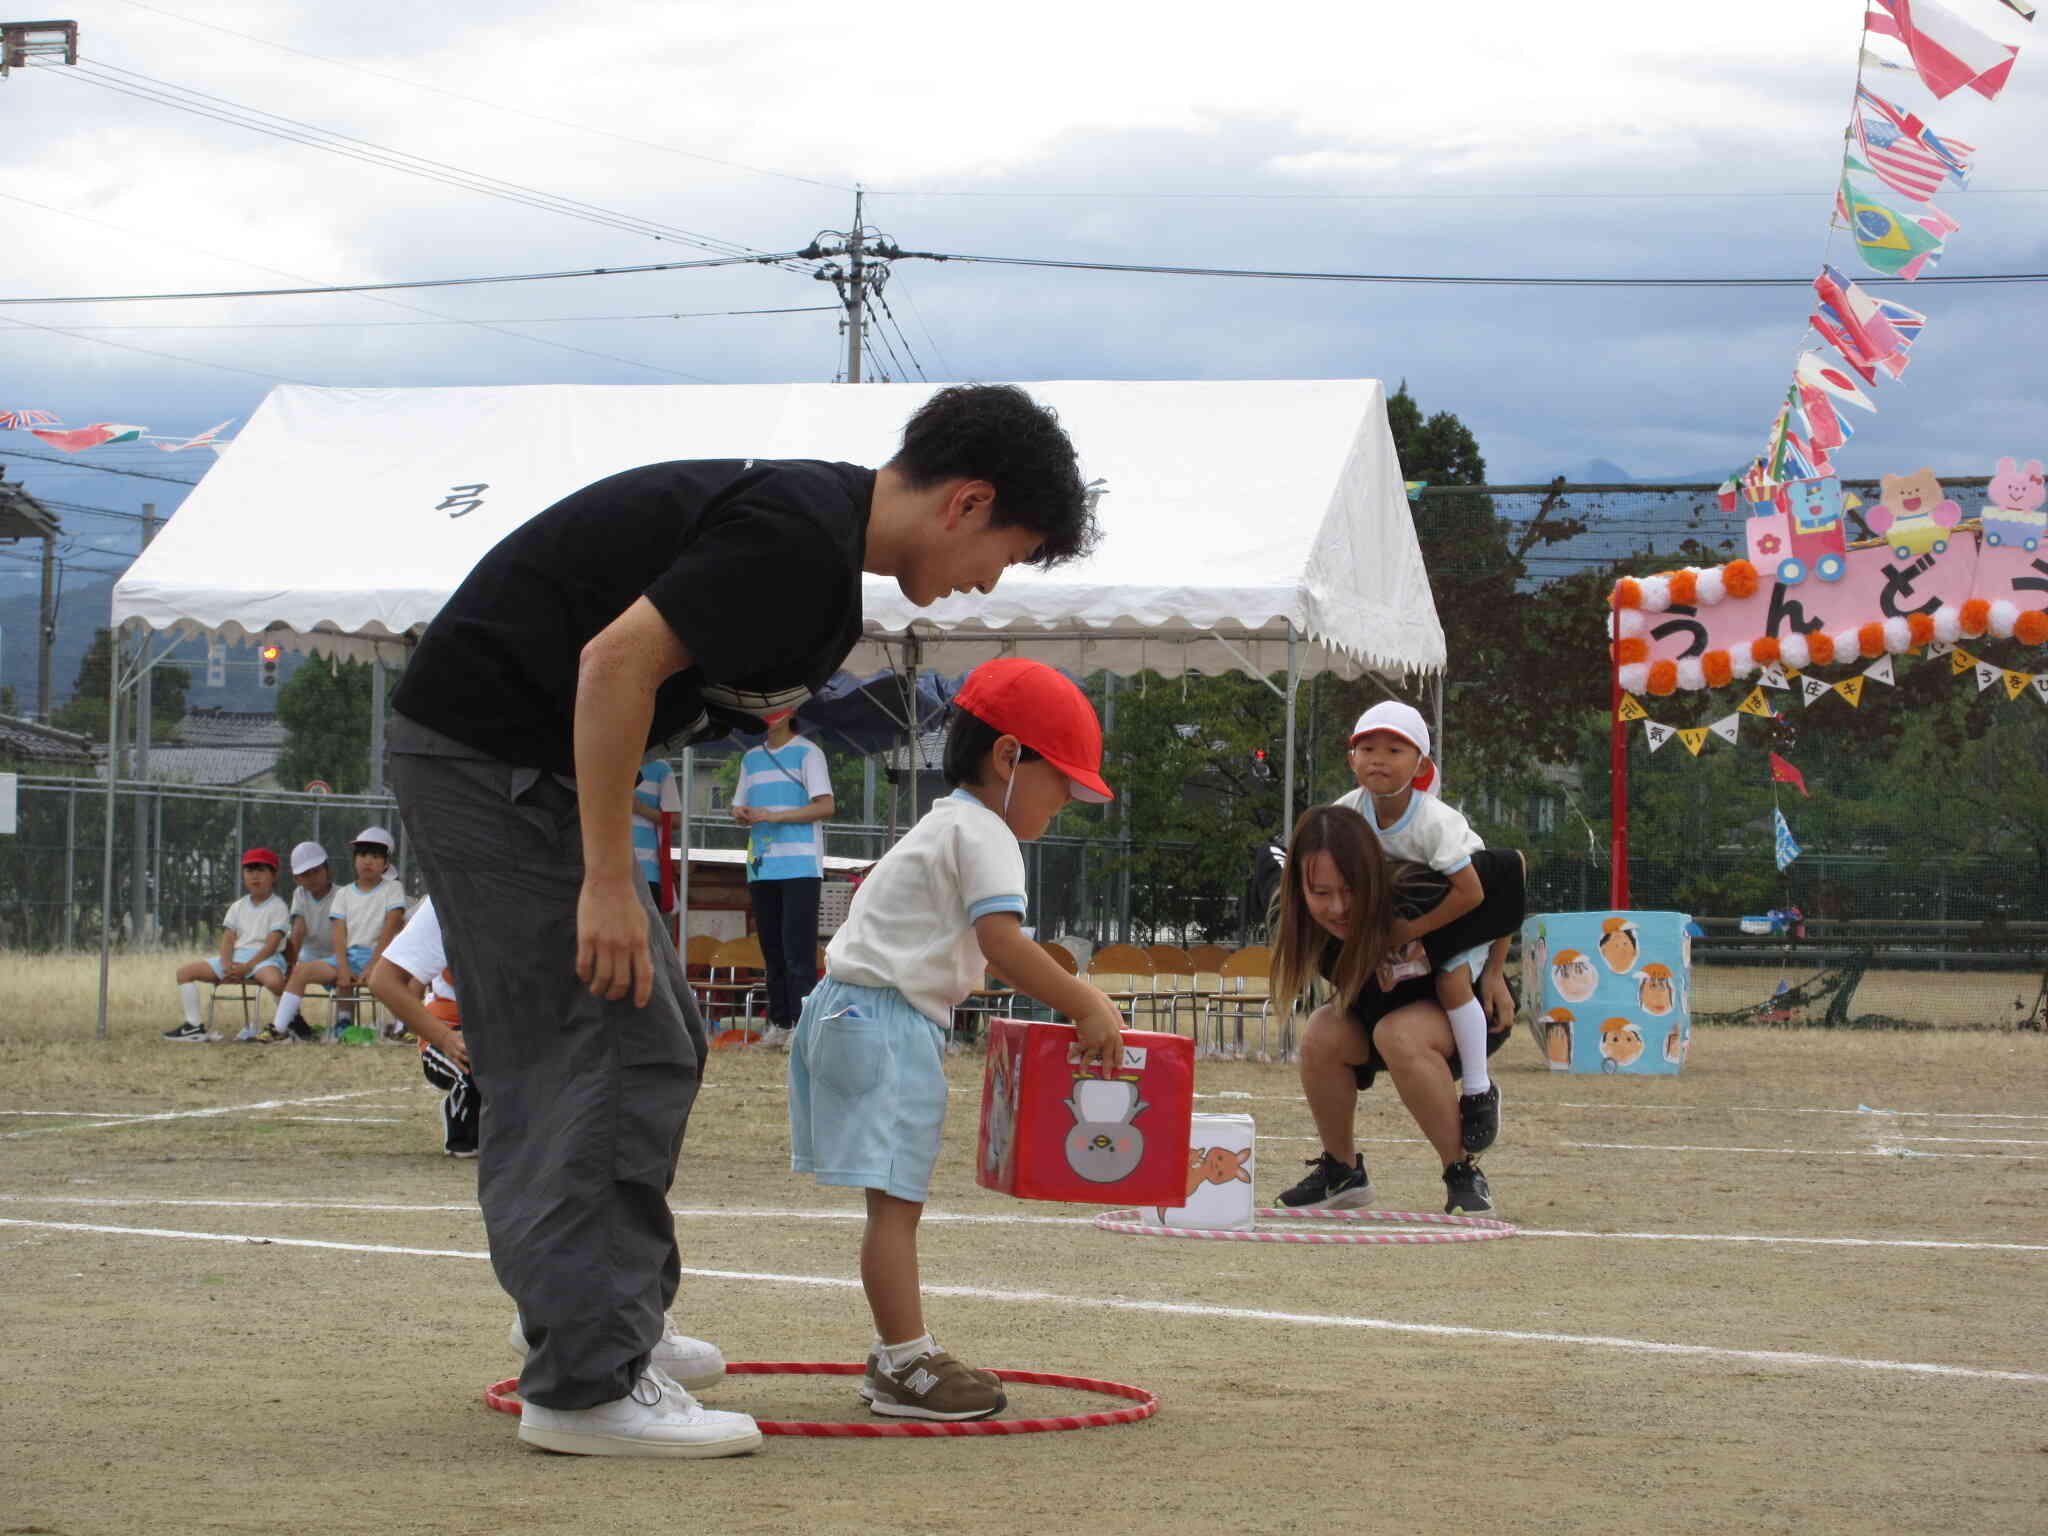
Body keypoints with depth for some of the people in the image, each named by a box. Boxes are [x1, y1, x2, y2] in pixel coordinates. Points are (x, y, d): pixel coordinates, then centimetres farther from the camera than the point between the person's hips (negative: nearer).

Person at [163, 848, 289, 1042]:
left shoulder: (278, 907, -2)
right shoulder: (239, 906, 17)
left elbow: (272, 944, -12)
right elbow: (228, 939, 8)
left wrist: (247, 967, -21)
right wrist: (227, 965, -13)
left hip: (264, 958, -6)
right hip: (235, 957, 6)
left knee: (275, 980, -42)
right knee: (184, 972, -4)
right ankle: (194, 1027, -10)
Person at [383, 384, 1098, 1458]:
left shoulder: (821, 536, 11)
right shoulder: (799, 537, -21)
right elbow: (616, 660, -28)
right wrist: (608, 881, -26)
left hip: (537, 761, 11)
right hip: (487, 752, -11)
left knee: (657, 1048, 15)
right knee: (591, 1051, -10)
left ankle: (609, 1320, 25)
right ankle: (586, 1383, -8)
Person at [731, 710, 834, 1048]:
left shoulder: (807, 753, 0)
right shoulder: (751, 759, 19)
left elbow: (826, 805, -8)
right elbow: (739, 807, 22)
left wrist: (774, 816, -15)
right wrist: (742, 814, -3)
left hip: (800, 867, -6)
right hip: (762, 867, 6)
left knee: (798, 948, -11)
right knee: (771, 948, 5)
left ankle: (802, 1023, -13)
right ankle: (779, 1023, 8)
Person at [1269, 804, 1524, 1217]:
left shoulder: (1420, 898, -37)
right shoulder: (1292, 921, -24)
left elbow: (1509, 866, -18)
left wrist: (1494, 974, -12)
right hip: (1380, 1012, 4)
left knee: (1398, 1035, -35)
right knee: (1322, 1035, -25)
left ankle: (1464, 1178, -22)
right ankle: (1341, 1172, -4)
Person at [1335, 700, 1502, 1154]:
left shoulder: (1433, 821, -34)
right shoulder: (1352, 809, -18)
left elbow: (1470, 893, -36)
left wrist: (1412, 930, -33)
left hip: (1467, 912, -7)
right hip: (1407, 910, 8)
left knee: (1452, 980, -28)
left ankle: (1478, 1090, -15)